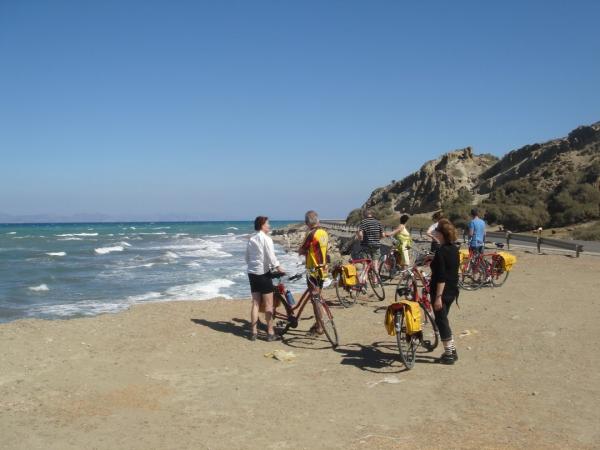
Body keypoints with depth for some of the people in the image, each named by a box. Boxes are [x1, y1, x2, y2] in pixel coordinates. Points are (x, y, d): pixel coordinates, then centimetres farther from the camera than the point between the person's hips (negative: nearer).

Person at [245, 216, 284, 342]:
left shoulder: (251, 239, 12)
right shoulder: (266, 238, -11)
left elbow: (247, 257, 15)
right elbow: (271, 256, -15)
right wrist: (278, 268, -5)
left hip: (252, 273, 7)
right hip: (263, 273, -7)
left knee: (255, 303, 10)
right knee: (268, 304, 0)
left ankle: (253, 332, 11)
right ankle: (270, 333, 2)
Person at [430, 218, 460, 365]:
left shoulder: (441, 251, -20)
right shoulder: (454, 249, 6)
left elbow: (441, 277, -23)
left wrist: (438, 296, -22)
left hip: (442, 292, -9)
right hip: (452, 290, 9)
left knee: (441, 321, 2)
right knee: (444, 319, 20)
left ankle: (449, 354, 7)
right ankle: (452, 351, 25)